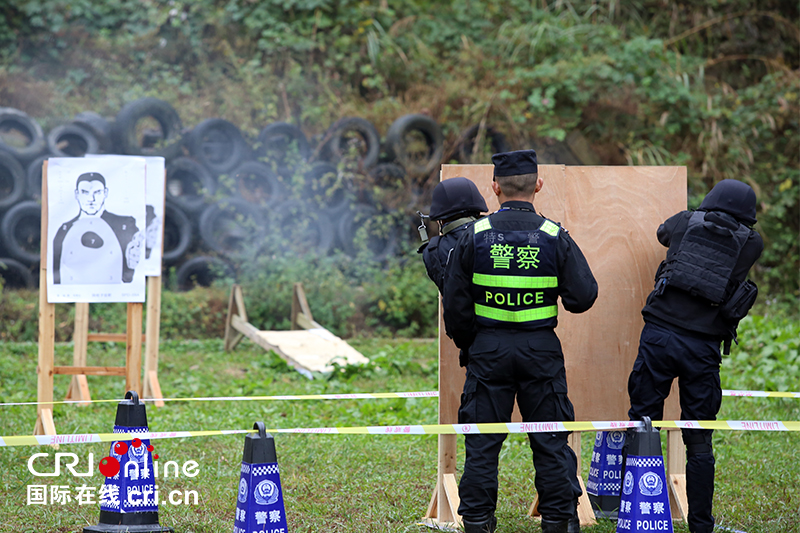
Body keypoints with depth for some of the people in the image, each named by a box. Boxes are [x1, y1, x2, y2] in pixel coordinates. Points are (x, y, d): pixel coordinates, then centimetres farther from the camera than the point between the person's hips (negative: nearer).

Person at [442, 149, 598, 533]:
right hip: (541, 350, 0)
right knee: (550, 441, 8)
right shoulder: (555, 237, -5)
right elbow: (583, 296, -6)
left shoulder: (474, 236, -4)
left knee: (482, 443, 7)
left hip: (488, 348, 0)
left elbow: (455, 301, -1)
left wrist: (466, 343, 13)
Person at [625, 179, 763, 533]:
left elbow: (662, 233, 34)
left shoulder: (686, 222, 11)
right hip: (702, 347, 0)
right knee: (699, 443, 9)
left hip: (659, 335, 0)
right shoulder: (751, 244, 7)